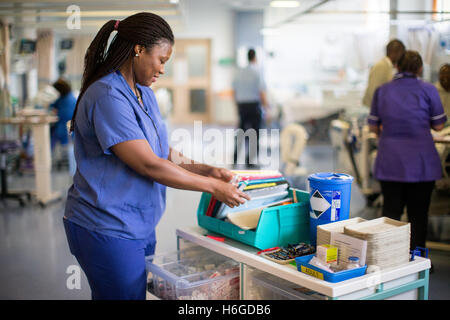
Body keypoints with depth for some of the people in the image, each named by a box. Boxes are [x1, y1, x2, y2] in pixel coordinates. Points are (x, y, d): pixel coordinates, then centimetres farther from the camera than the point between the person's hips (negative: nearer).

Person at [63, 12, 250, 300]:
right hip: (107, 230, -9)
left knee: (140, 292, 16)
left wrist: (208, 171, -3)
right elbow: (148, 165, -24)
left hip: (140, 227, 9)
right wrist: (214, 187, -17)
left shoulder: (145, 94, 11)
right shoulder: (108, 96, -20)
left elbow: (165, 154, 11)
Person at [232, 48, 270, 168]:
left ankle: (235, 158, 14)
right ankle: (251, 160, 5)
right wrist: (267, 109, -3)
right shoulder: (257, 73, -11)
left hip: (241, 105, 5)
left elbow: (234, 92, 10)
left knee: (240, 131, 15)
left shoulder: (238, 73, 4)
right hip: (254, 105, -5)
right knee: (255, 133, 4)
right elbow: (262, 94, -13)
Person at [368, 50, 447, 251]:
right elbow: (438, 126, 0)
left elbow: (373, 126, 8)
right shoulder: (428, 90, -3)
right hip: (420, 161, -2)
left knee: (390, 213, 9)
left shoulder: (382, 91, 4)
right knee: (418, 215, 7)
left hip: (389, 162, 2)